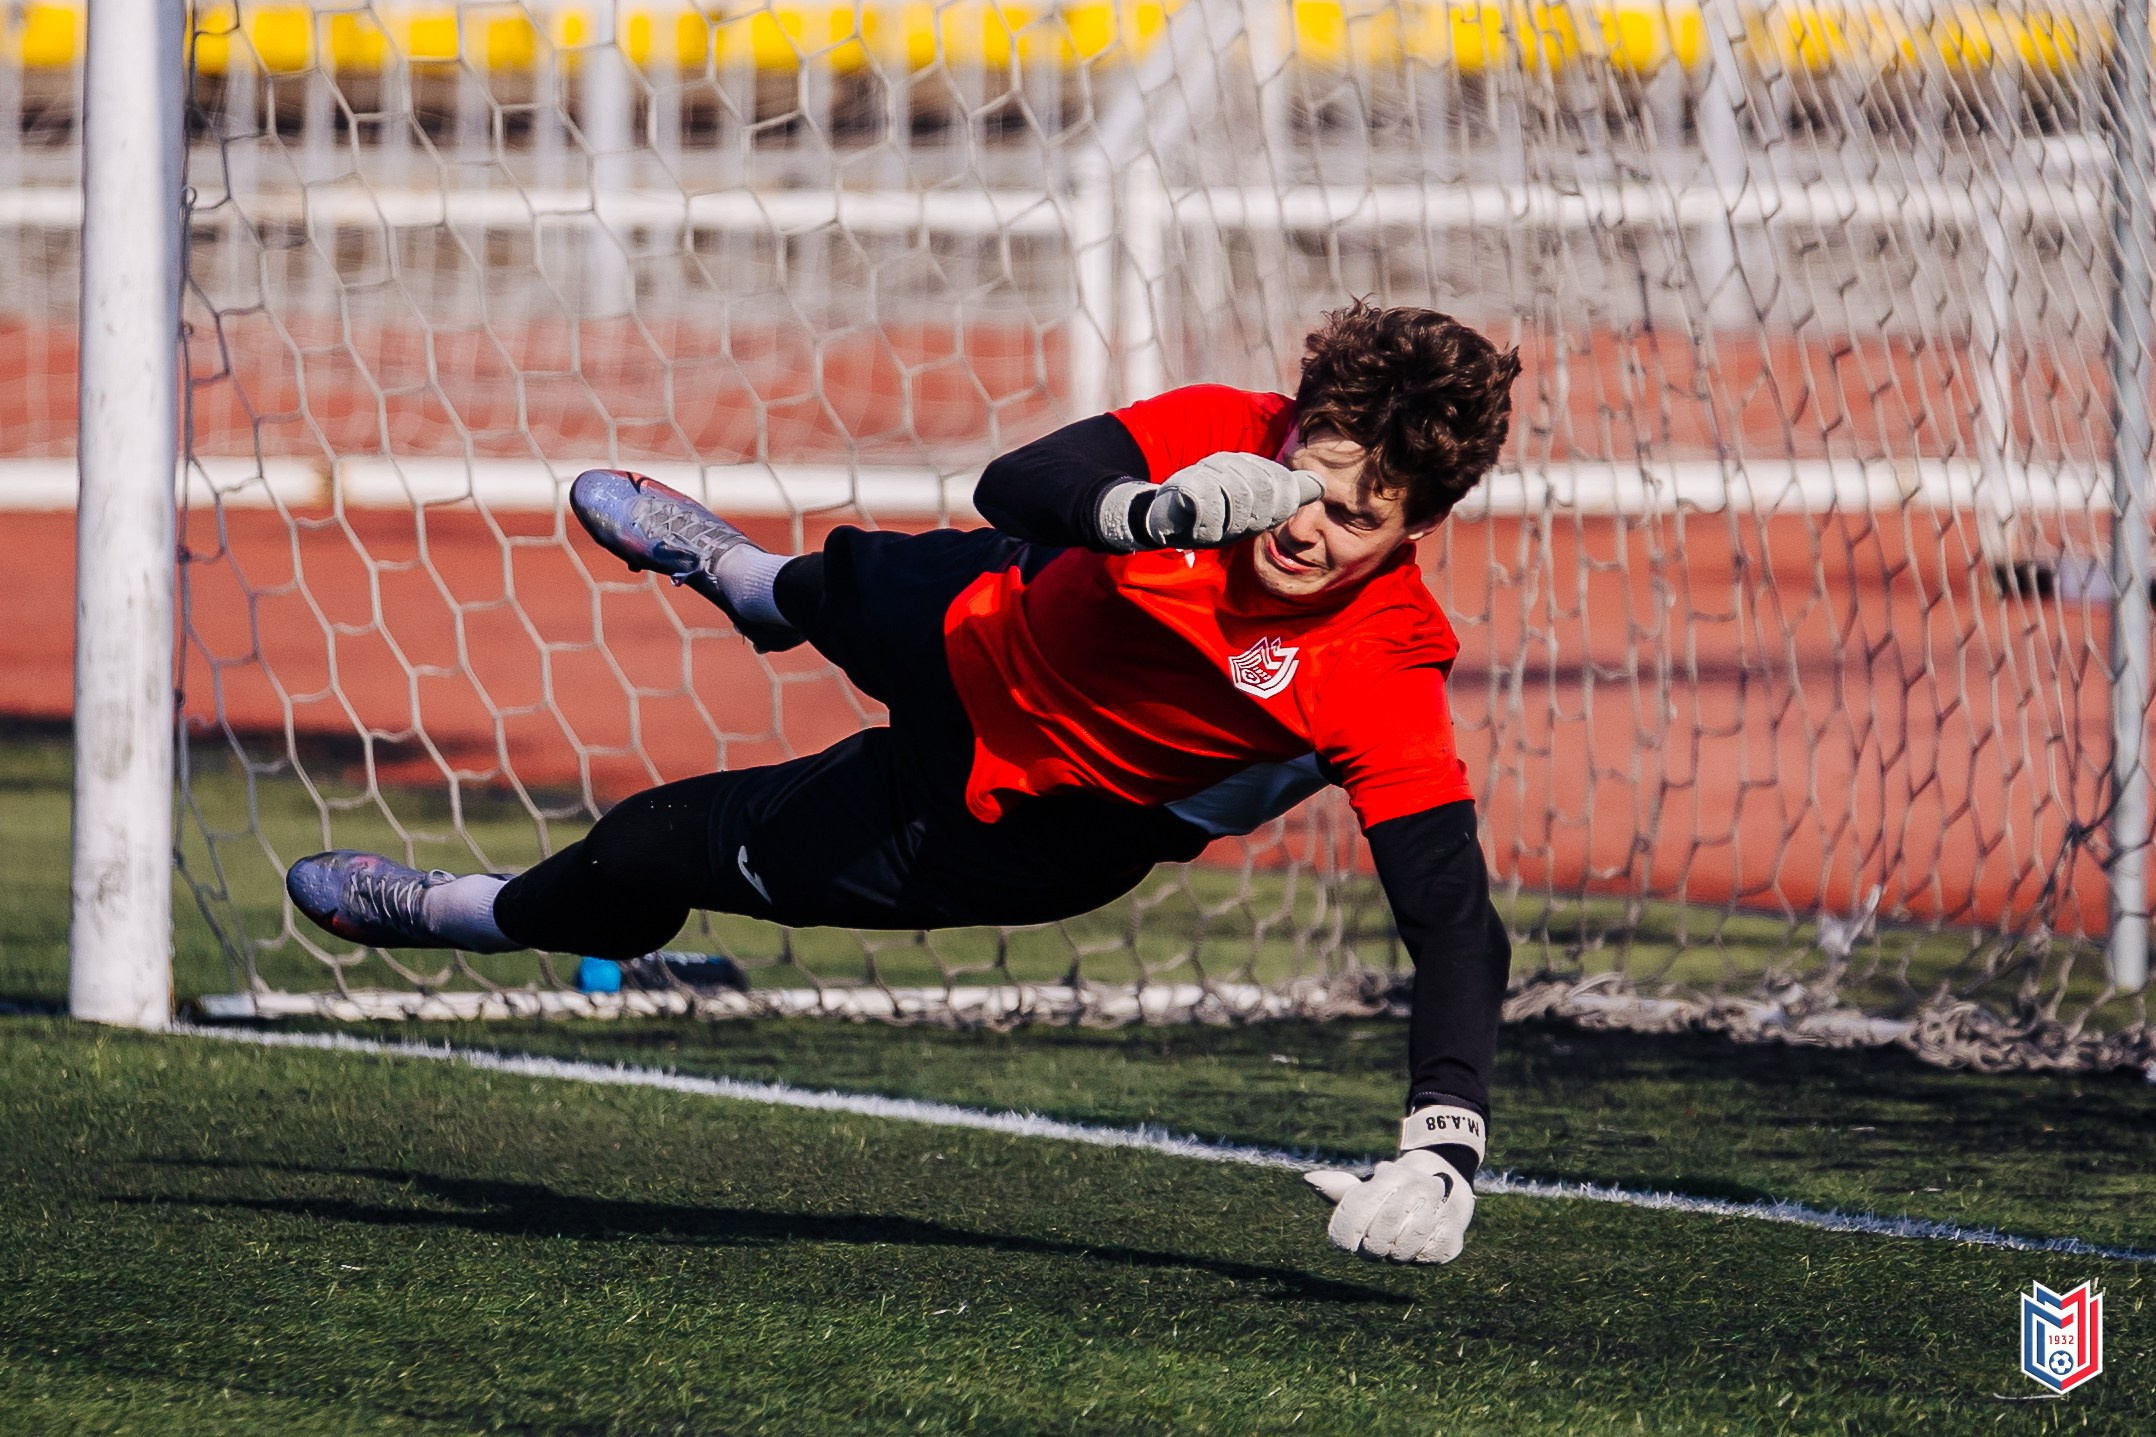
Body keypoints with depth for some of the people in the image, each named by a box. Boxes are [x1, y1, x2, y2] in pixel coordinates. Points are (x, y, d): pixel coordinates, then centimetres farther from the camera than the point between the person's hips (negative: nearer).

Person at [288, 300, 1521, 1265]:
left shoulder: (1382, 681, -40)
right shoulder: (1229, 437, -31)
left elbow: (1458, 924, -42)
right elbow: (1013, 486, -40)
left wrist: (1443, 1152, -56)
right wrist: (1155, 511, -60)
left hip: (999, 828, -3)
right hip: (979, 628, 3)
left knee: (668, 848, 15)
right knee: (835, 590, 38)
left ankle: (449, 913, 49)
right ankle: (736, 573, 80)